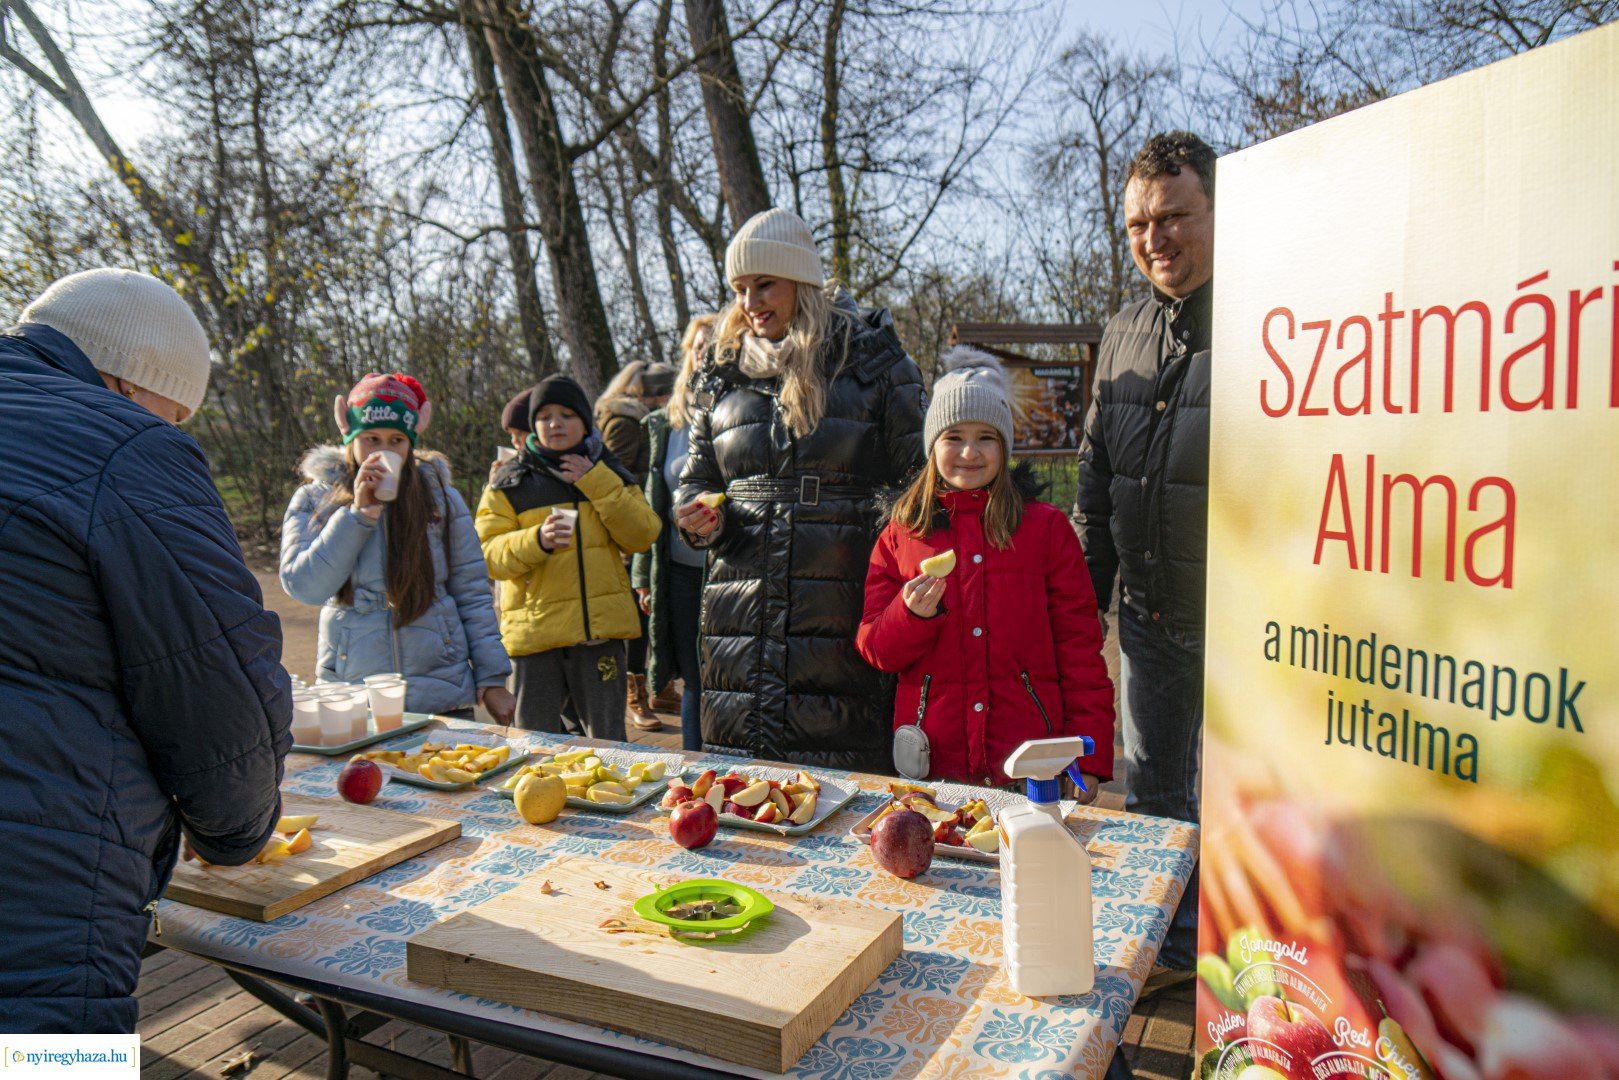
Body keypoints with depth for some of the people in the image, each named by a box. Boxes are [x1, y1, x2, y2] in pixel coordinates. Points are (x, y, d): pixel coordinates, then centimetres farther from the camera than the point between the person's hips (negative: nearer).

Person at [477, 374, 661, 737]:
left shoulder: (607, 474, 13)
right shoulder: (509, 482, 6)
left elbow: (642, 537, 0)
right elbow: (488, 553, -4)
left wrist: (596, 483, -8)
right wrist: (537, 540, -23)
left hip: (601, 627, 2)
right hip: (536, 633, -1)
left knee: (608, 744, 10)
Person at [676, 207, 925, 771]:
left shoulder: (871, 356, 3)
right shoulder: (723, 370, 14)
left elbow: (917, 475, 1)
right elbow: (698, 476, 22)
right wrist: (703, 519, -2)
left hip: (843, 612, -4)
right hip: (740, 612, 4)